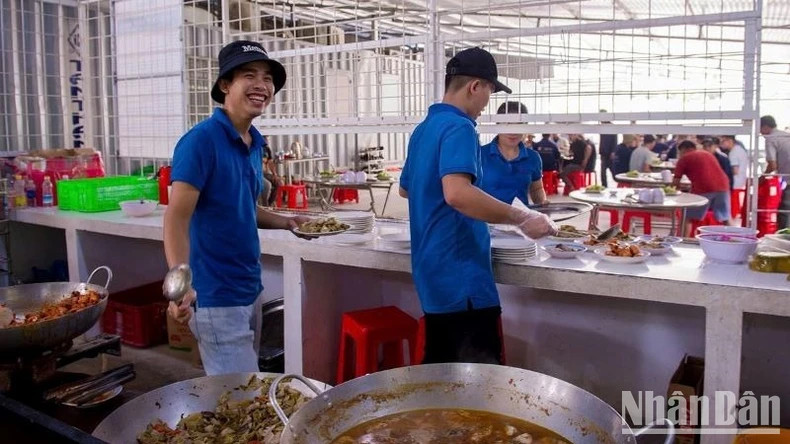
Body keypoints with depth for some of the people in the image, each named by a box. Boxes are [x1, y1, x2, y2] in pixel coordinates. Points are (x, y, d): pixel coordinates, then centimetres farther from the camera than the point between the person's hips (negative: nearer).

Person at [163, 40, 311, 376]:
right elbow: (177, 218, -24)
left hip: (250, 290, 9)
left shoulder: (255, 143, 8)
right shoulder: (202, 140, -16)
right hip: (217, 297, -8)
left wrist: (284, 222, 10)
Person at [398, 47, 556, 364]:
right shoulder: (459, 128, -14)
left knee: (441, 372, 17)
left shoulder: (424, 128, 15)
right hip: (461, 276, -10)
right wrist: (521, 218, -25)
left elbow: (406, 189, 28)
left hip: (435, 272, 10)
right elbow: (457, 193, -31)